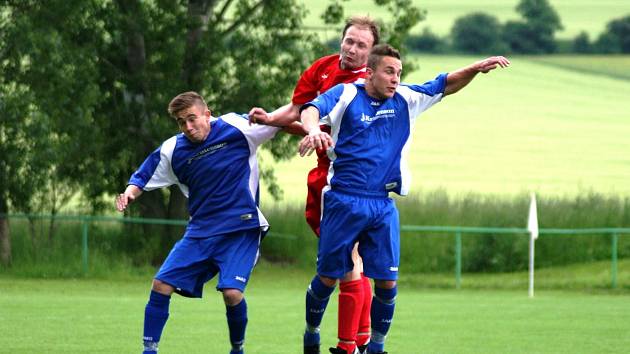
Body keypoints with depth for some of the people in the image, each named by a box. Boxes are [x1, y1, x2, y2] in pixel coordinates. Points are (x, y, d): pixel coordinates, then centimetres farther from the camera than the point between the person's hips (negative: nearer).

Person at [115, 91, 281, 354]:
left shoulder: (235, 128, -6)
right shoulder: (172, 151, 2)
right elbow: (142, 178, 12)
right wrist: (129, 194, -10)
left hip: (241, 229, -4)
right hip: (200, 231, 4)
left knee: (232, 292, -21)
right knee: (161, 285, -6)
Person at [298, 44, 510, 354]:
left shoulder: (405, 99, 10)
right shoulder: (345, 95, -3)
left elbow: (446, 85, 16)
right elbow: (311, 110, -19)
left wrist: (476, 69, -2)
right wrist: (313, 129, -42)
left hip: (382, 206, 3)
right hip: (343, 201, -3)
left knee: (387, 282, -2)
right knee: (328, 277, 4)